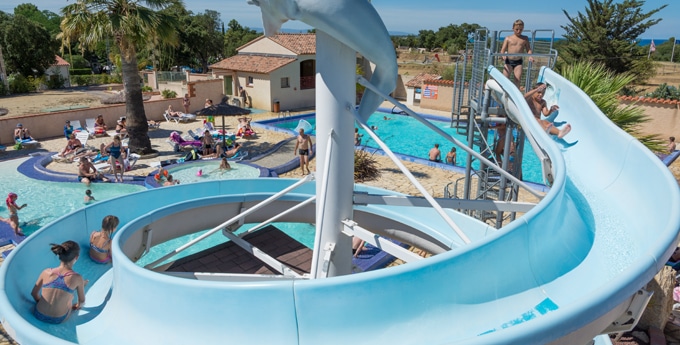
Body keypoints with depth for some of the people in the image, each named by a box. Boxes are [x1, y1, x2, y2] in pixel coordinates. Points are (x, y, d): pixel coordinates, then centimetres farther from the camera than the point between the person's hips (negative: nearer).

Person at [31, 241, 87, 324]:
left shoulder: (46, 272, -10)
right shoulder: (77, 278, -16)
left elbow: (33, 293, 6)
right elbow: (82, 301, -1)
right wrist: (78, 306, 23)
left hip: (38, 316, 3)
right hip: (58, 320, -3)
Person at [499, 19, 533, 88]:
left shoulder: (525, 39, 9)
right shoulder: (508, 38, 5)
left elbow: (528, 49, 10)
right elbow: (502, 50, 1)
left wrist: (530, 56, -11)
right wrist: (503, 55, -22)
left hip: (518, 62, 1)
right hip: (509, 61, -1)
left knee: (517, 79, -8)